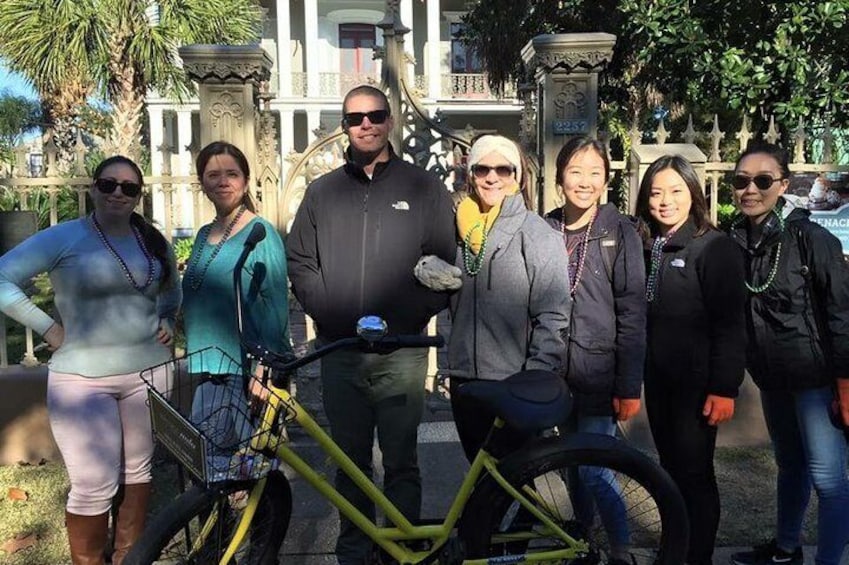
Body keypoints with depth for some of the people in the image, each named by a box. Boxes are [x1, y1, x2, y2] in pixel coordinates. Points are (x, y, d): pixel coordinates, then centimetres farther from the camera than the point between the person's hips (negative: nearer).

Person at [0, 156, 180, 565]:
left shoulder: (154, 241, 8)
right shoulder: (64, 237, -6)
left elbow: (172, 289, 26)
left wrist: (167, 320, 8)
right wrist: (48, 327, -11)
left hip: (147, 371, 5)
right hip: (83, 379, -4)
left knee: (138, 471, 14)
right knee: (95, 487, -4)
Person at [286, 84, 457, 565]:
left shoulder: (423, 187, 5)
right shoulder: (323, 191, 12)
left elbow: (443, 264, 0)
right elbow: (301, 263, 10)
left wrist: (406, 318, -11)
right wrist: (330, 313, -5)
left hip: (401, 350, -2)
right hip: (339, 350, 3)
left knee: (401, 463, 4)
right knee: (350, 462, 11)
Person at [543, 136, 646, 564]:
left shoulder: (620, 231, -4)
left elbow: (632, 314, -7)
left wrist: (629, 386, -11)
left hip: (598, 377, -4)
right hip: (557, 374, 4)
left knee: (594, 471, -5)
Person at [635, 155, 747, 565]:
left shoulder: (715, 247, -10)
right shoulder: (647, 247, 9)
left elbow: (730, 323, -14)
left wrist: (725, 388, -18)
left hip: (696, 382, -6)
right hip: (657, 377, 6)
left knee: (694, 474, 2)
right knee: (671, 468, 16)